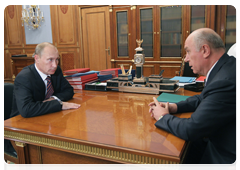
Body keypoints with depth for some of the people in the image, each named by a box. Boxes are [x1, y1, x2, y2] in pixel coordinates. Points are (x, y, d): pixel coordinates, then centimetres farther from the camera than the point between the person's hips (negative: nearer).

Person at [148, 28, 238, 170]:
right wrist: (174, 107, -1)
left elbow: (190, 130, -28)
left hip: (226, 158, -8)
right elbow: (203, 98, 14)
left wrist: (163, 117, -10)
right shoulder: (227, 66, 0)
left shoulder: (225, 81, -31)